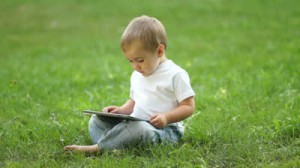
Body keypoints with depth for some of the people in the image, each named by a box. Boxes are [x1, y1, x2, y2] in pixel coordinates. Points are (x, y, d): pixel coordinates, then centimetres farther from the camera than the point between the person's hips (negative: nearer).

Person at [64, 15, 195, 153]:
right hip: (134, 123, 8)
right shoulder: (137, 75, 16)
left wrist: (166, 117, -24)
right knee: (96, 119, -1)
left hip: (164, 130, -8)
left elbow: (188, 107, -9)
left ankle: (97, 147, -31)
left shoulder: (175, 75, -8)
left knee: (137, 128, -40)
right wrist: (121, 110, 8)